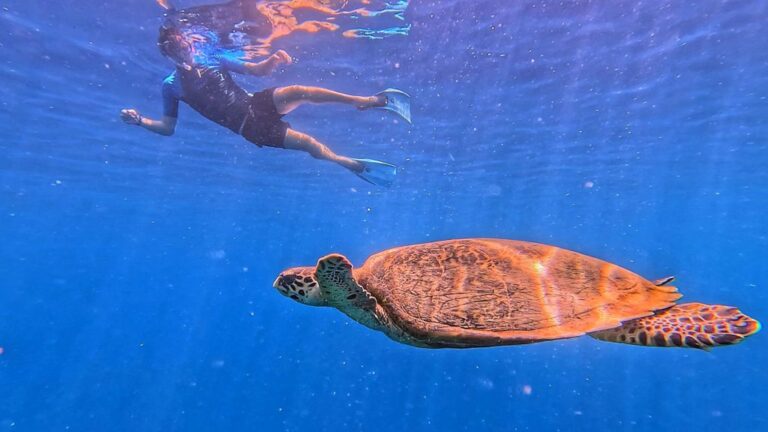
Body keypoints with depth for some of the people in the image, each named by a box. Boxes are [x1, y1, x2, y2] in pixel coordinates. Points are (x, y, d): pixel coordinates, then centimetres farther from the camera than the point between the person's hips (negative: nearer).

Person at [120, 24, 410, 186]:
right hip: (250, 128, -2)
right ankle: (353, 164, -1)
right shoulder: (171, 85, 4)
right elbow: (167, 127, 5)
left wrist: (274, 60, -12)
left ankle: (369, 101, -15)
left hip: (257, 103, 3)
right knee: (308, 143, -18)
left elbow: (258, 70, 8)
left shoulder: (213, 60, 10)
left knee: (299, 91, -24)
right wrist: (139, 120, -13)